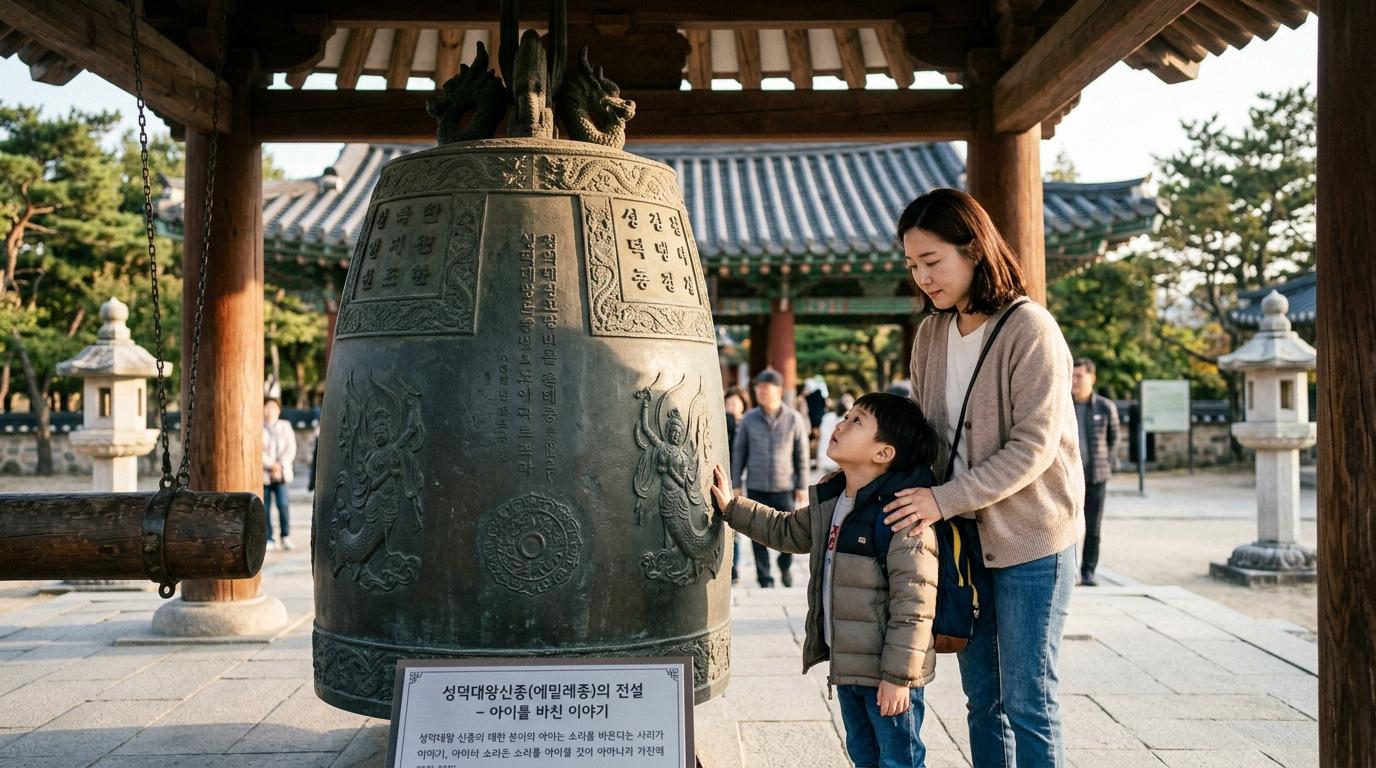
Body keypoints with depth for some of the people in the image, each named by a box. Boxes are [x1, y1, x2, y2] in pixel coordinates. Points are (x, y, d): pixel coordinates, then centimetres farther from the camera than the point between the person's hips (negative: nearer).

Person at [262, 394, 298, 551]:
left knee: (283, 504, -12)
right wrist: (271, 465, -12)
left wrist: (280, 465, -8)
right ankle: (269, 540, 5)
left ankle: (286, 536, -4)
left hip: (282, 473, 1)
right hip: (263, 474, 0)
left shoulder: (285, 426, 11)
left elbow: (291, 449, 5)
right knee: (264, 507, -1)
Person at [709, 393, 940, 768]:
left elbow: (913, 603, -25)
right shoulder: (830, 500, 4)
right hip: (848, 664, 9)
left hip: (888, 673, -9)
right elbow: (789, 531, 23)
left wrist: (898, 676, -23)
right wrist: (731, 507, 19)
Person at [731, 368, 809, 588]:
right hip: (756, 487, 1)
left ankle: (785, 564, 29)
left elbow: (801, 455, 4)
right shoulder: (748, 419, 2)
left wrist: (802, 486, 2)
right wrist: (736, 483, 4)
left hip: (785, 487, 0)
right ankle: (764, 577, 17)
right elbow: (738, 452, 6)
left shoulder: (794, 419, 0)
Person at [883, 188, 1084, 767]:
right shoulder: (931, 334, 5)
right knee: (982, 697, 14)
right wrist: (915, 496, -5)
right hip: (964, 541, 6)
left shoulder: (1031, 330, -15)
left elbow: (1033, 447, -19)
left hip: (1029, 541, -6)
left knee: (1027, 700, 1)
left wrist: (944, 500, -22)